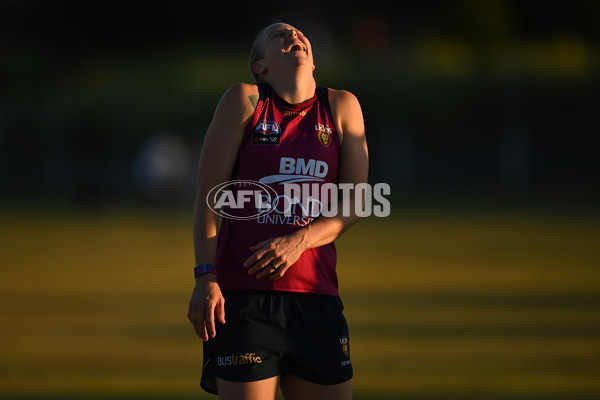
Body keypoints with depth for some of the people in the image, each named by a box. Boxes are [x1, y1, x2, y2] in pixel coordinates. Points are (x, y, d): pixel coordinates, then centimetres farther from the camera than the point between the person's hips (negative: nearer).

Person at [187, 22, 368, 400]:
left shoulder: (342, 107, 11)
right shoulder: (244, 100, 4)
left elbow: (352, 206, 8)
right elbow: (208, 194, 1)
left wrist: (298, 241, -10)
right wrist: (205, 278, -8)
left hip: (316, 297, 3)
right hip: (243, 294, -3)